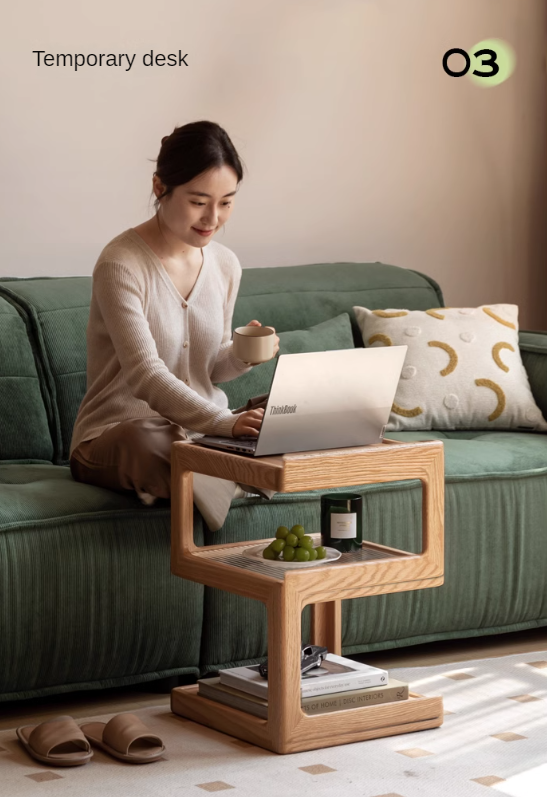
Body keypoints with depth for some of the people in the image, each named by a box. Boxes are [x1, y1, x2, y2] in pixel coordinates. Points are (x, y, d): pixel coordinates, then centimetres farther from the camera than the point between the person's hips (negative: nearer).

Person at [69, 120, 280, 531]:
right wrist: (225, 422, -42)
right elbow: (145, 375, -27)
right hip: (118, 433, -6)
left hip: (201, 429, 6)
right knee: (150, 443, -41)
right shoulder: (121, 265, -16)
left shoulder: (225, 265, 6)